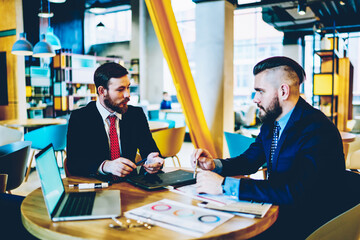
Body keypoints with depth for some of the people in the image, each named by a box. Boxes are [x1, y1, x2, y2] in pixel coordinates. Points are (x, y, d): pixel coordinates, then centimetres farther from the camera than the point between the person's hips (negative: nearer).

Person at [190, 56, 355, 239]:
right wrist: (215, 164, -6)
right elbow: (250, 160, 14)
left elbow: (295, 192, -34)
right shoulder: (271, 122, 4)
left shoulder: (318, 130, -23)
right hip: (276, 210, 7)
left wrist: (225, 185, -33)